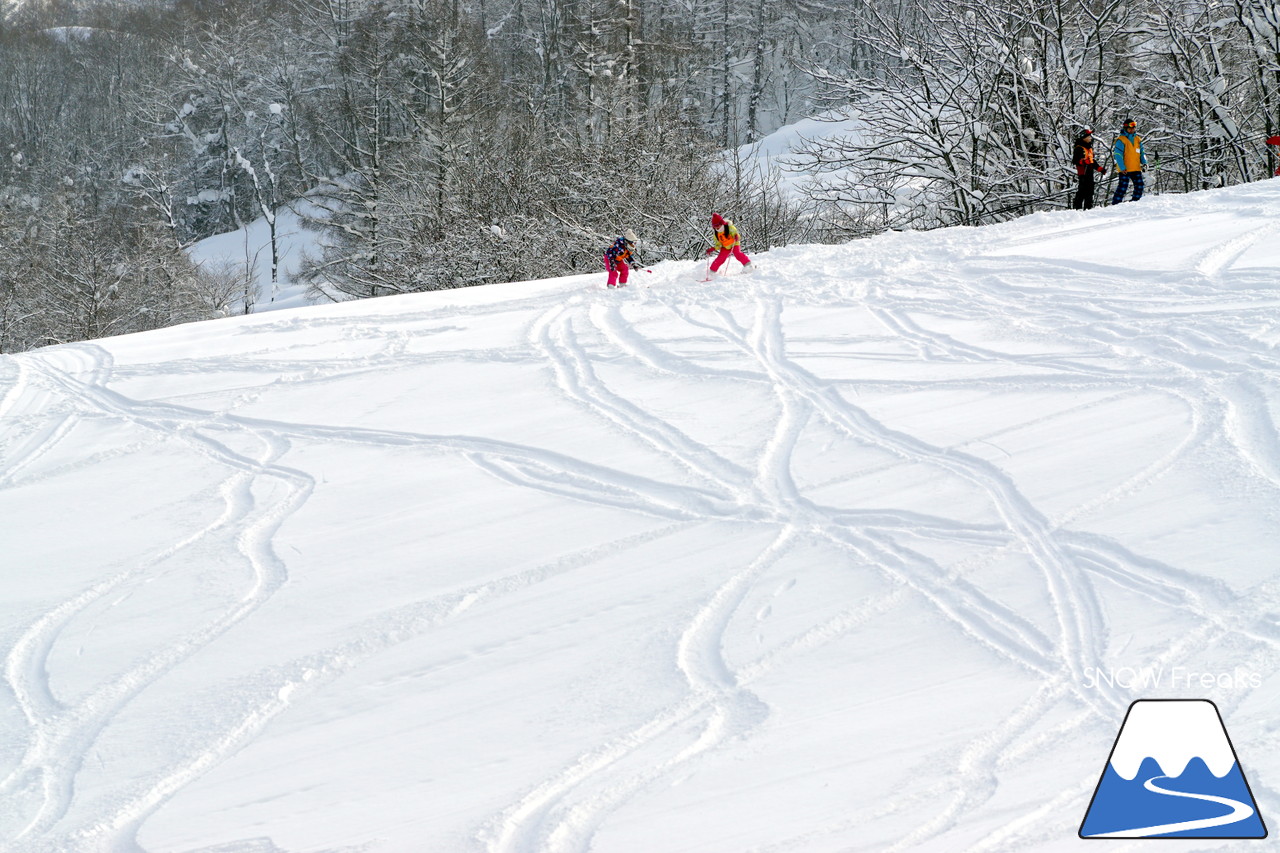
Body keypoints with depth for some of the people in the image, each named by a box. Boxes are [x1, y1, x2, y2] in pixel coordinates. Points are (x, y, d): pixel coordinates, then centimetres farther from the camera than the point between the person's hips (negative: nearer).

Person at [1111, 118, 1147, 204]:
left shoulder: (1137, 140, 13)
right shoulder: (1121, 140, -7)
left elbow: (1142, 152, 20)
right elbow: (1118, 155, -12)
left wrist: (1144, 162, 2)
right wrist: (1122, 167, -19)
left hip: (1136, 169, 6)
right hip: (1125, 170, -6)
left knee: (1139, 186, 5)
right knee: (1123, 187, -9)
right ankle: (1115, 204, -4)